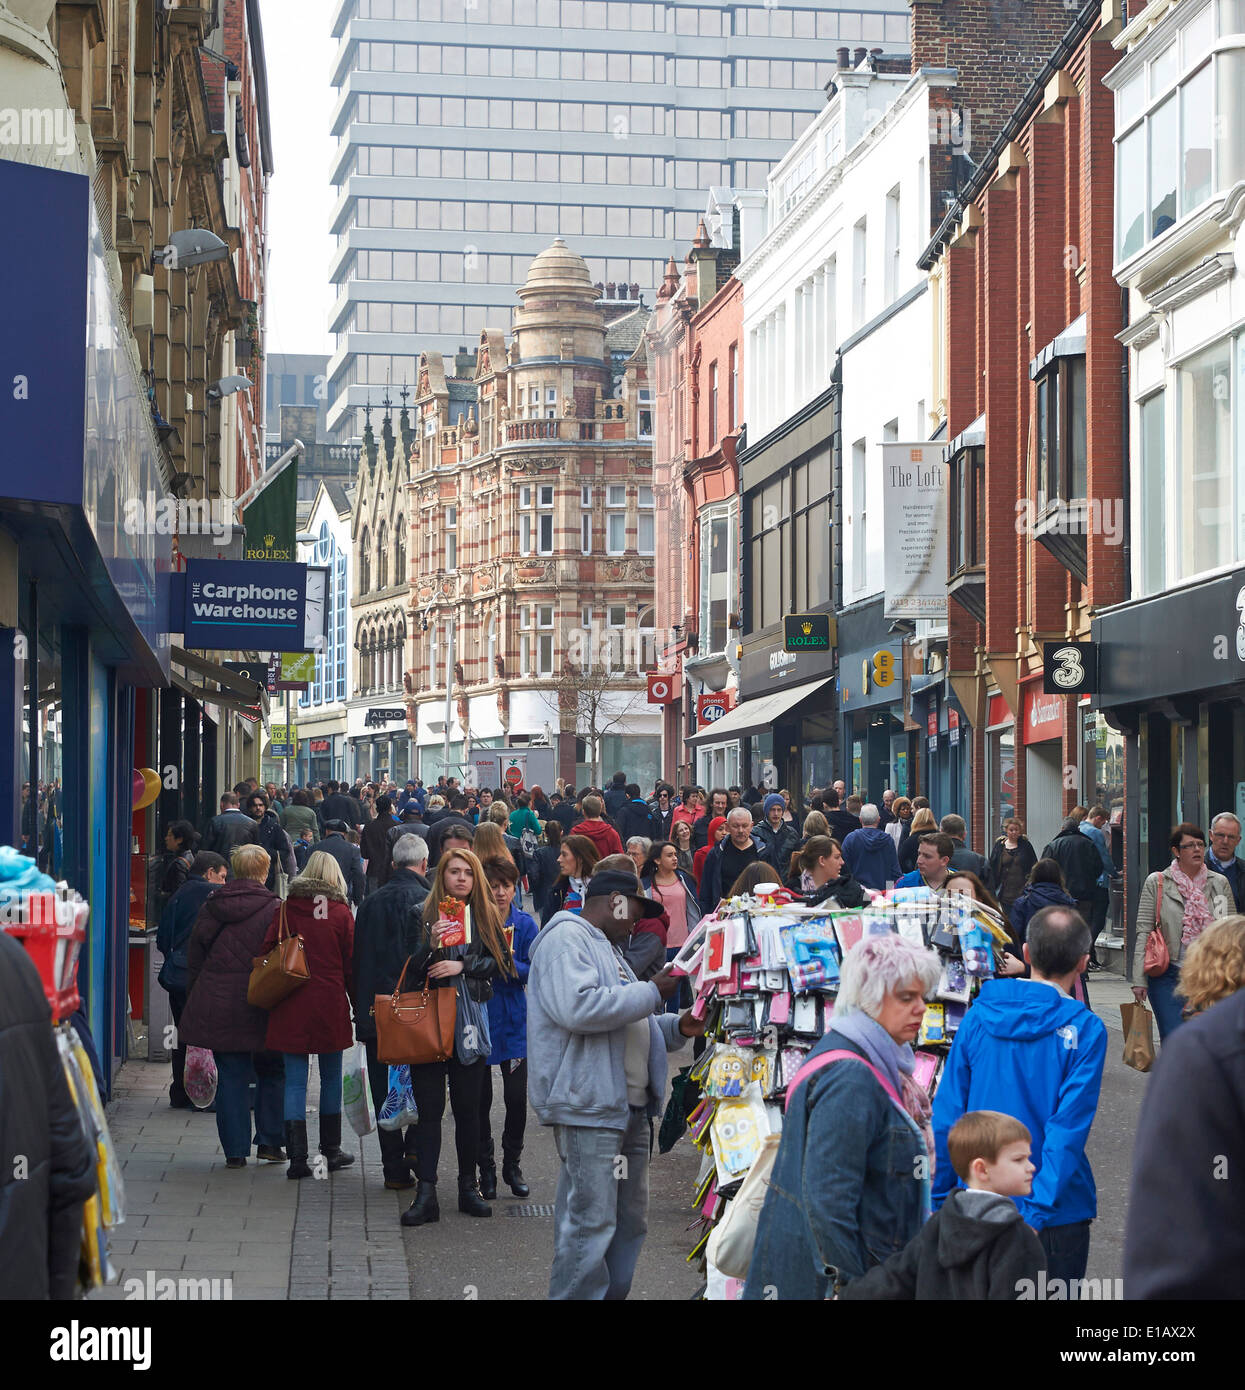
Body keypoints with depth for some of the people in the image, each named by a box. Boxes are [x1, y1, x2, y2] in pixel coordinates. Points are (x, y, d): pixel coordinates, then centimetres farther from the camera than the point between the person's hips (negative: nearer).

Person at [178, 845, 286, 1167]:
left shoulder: (210, 908, 5)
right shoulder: (274, 909, -7)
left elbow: (194, 959, 11)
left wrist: (195, 1003, 18)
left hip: (217, 1004, 3)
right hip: (260, 1005, -3)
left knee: (230, 1076, 6)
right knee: (271, 1072, 14)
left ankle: (235, 1151, 5)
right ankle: (269, 1142, 11)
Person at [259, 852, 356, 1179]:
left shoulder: (285, 910, 1)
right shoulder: (341, 914, -3)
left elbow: (267, 955, 0)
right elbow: (351, 964, -1)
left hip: (290, 1007, 1)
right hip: (330, 1005, 0)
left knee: (295, 1081, 2)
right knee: (331, 1078, 14)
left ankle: (297, 1157, -6)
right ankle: (330, 1150, 22)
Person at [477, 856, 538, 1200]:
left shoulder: (525, 924, 2)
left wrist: (512, 965, -22)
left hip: (512, 1020, 1)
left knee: (517, 1097, -1)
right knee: (481, 1098, 4)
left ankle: (512, 1164, 18)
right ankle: (486, 1169, 17)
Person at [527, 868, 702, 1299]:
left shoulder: (606, 948, 25)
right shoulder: (566, 939, -8)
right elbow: (577, 1008, -24)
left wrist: (677, 1028, 13)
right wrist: (650, 992, -15)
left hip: (628, 1106, 10)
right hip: (587, 1103, -10)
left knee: (629, 1221, 13)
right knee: (591, 1221, -11)